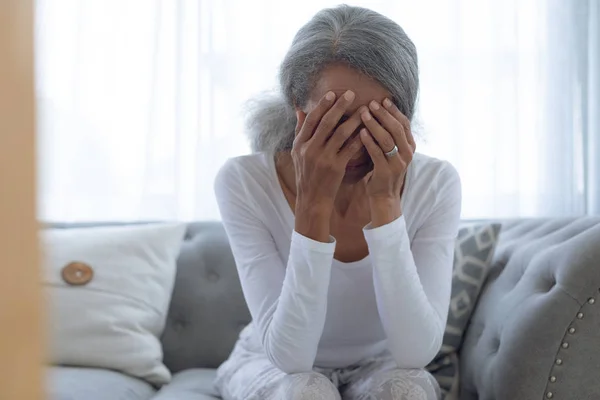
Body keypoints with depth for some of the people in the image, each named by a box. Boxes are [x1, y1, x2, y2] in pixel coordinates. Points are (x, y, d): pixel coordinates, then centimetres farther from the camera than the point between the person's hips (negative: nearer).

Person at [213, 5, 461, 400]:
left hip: (379, 367, 2)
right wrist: (312, 204, -40)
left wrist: (385, 204, -37)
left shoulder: (435, 185, -22)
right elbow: (290, 354, -30)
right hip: (273, 367, -1)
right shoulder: (244, 182, -26)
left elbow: (416, 352, -29)